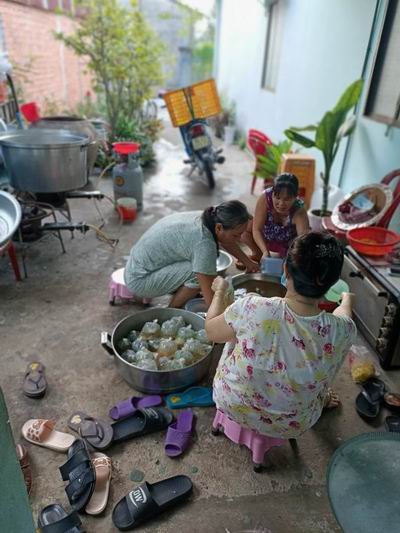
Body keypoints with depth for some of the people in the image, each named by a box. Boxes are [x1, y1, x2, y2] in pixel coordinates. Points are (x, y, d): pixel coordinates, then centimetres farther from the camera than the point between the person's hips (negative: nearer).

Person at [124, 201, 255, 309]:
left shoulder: (207, 218, -6)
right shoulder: (204, 243, -31)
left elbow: (226, 241, 18)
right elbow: (211, 302, -29)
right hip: (139, 281, -9)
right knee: (199, 272, -23)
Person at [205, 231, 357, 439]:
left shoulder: (251, 308, -33)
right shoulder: (342, 331, -26)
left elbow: (211, 330, -12)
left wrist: (219, 291, 5)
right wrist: (347, 300, 23)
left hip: (231, 404, 0)